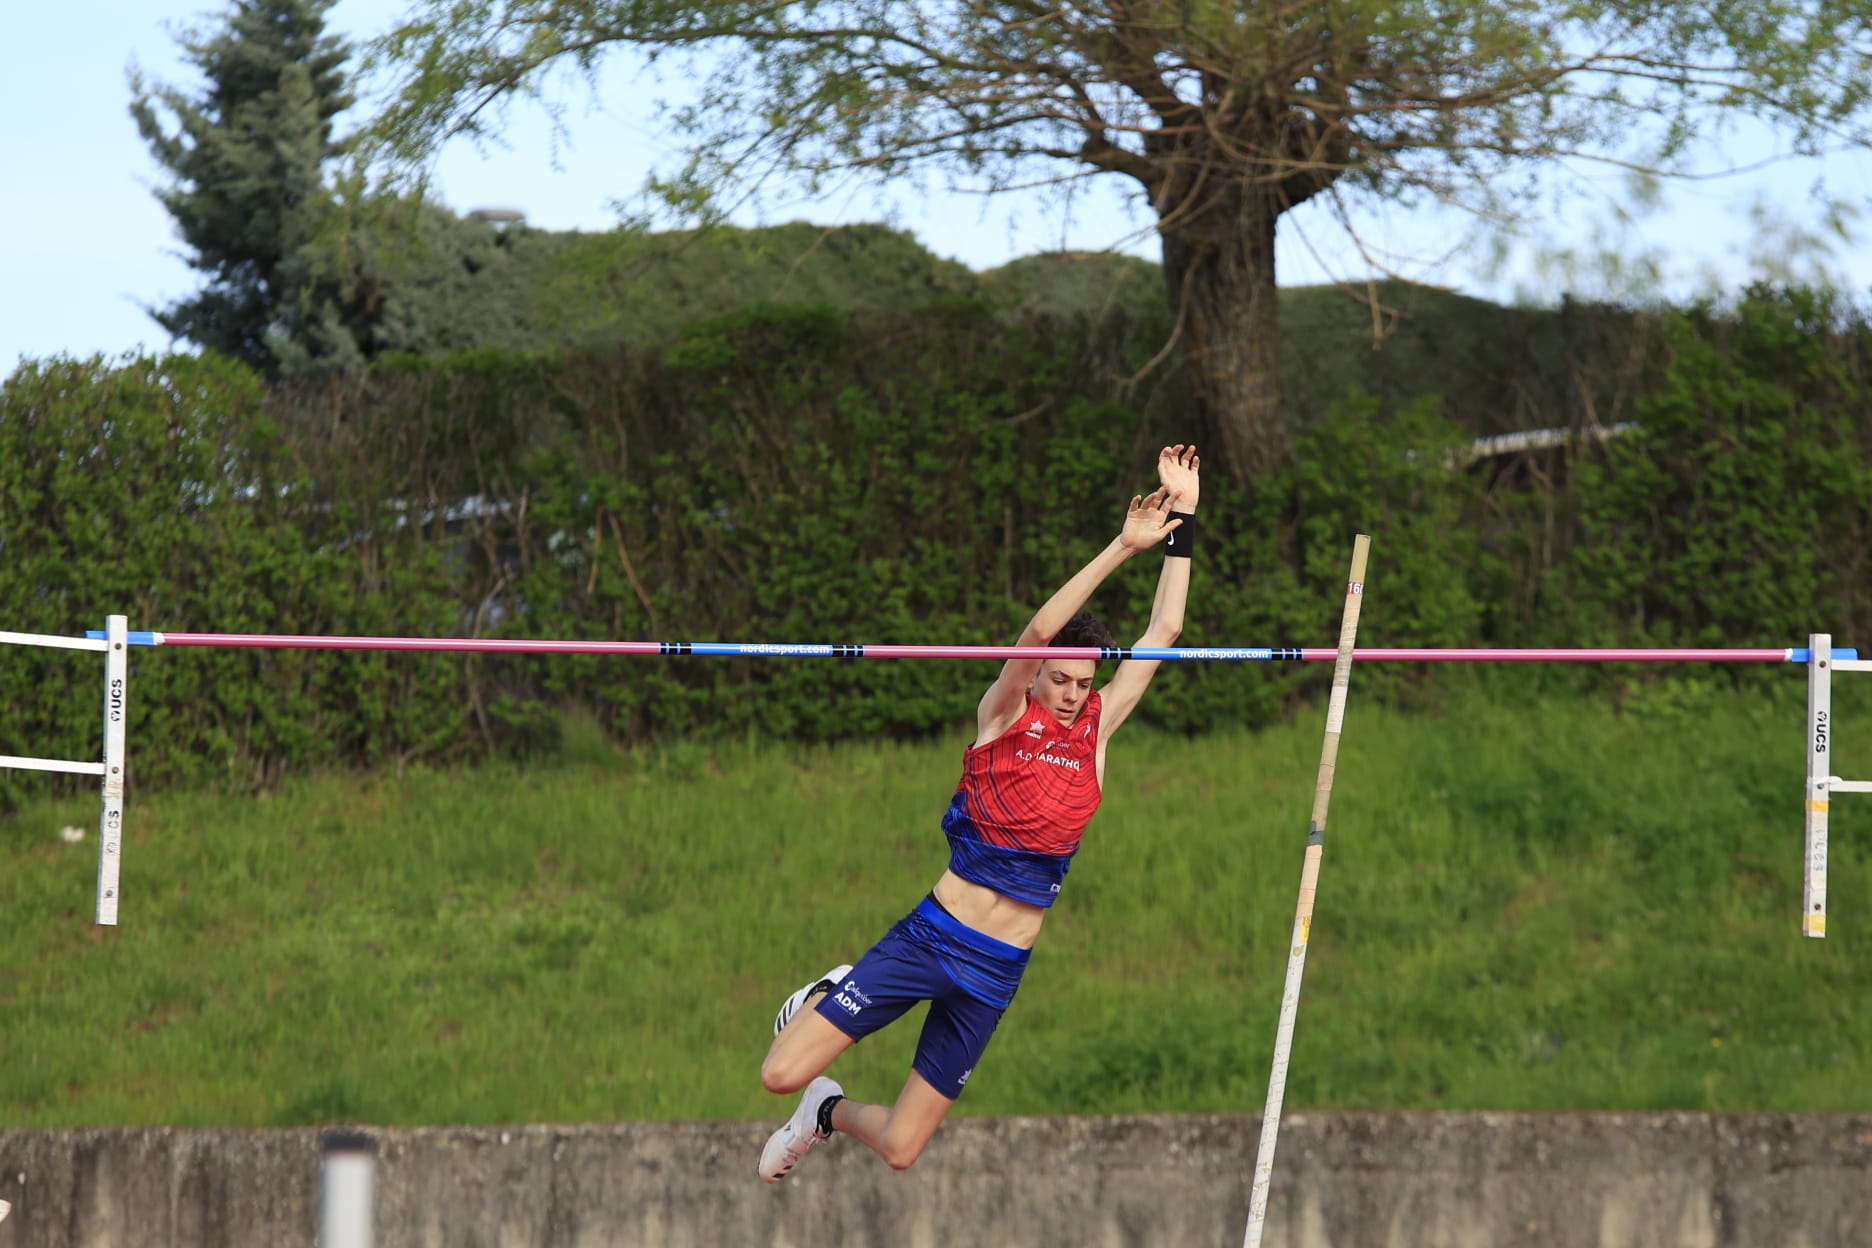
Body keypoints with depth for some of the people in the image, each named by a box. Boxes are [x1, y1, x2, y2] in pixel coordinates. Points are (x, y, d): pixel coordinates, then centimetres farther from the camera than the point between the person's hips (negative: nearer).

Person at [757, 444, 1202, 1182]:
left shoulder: (1097, 729, 6)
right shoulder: (1004, 716, -4)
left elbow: (1163, 631, 3)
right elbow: (1039, 632, -21)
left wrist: (1182, 527, -4)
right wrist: (1122, 548, -27)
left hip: (997, 973, 3)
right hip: (933, 935, -3)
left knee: (901, 1149, 3)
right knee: (782, 1074, -10)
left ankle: (832, 1113, 38)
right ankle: (824, 998, 25)